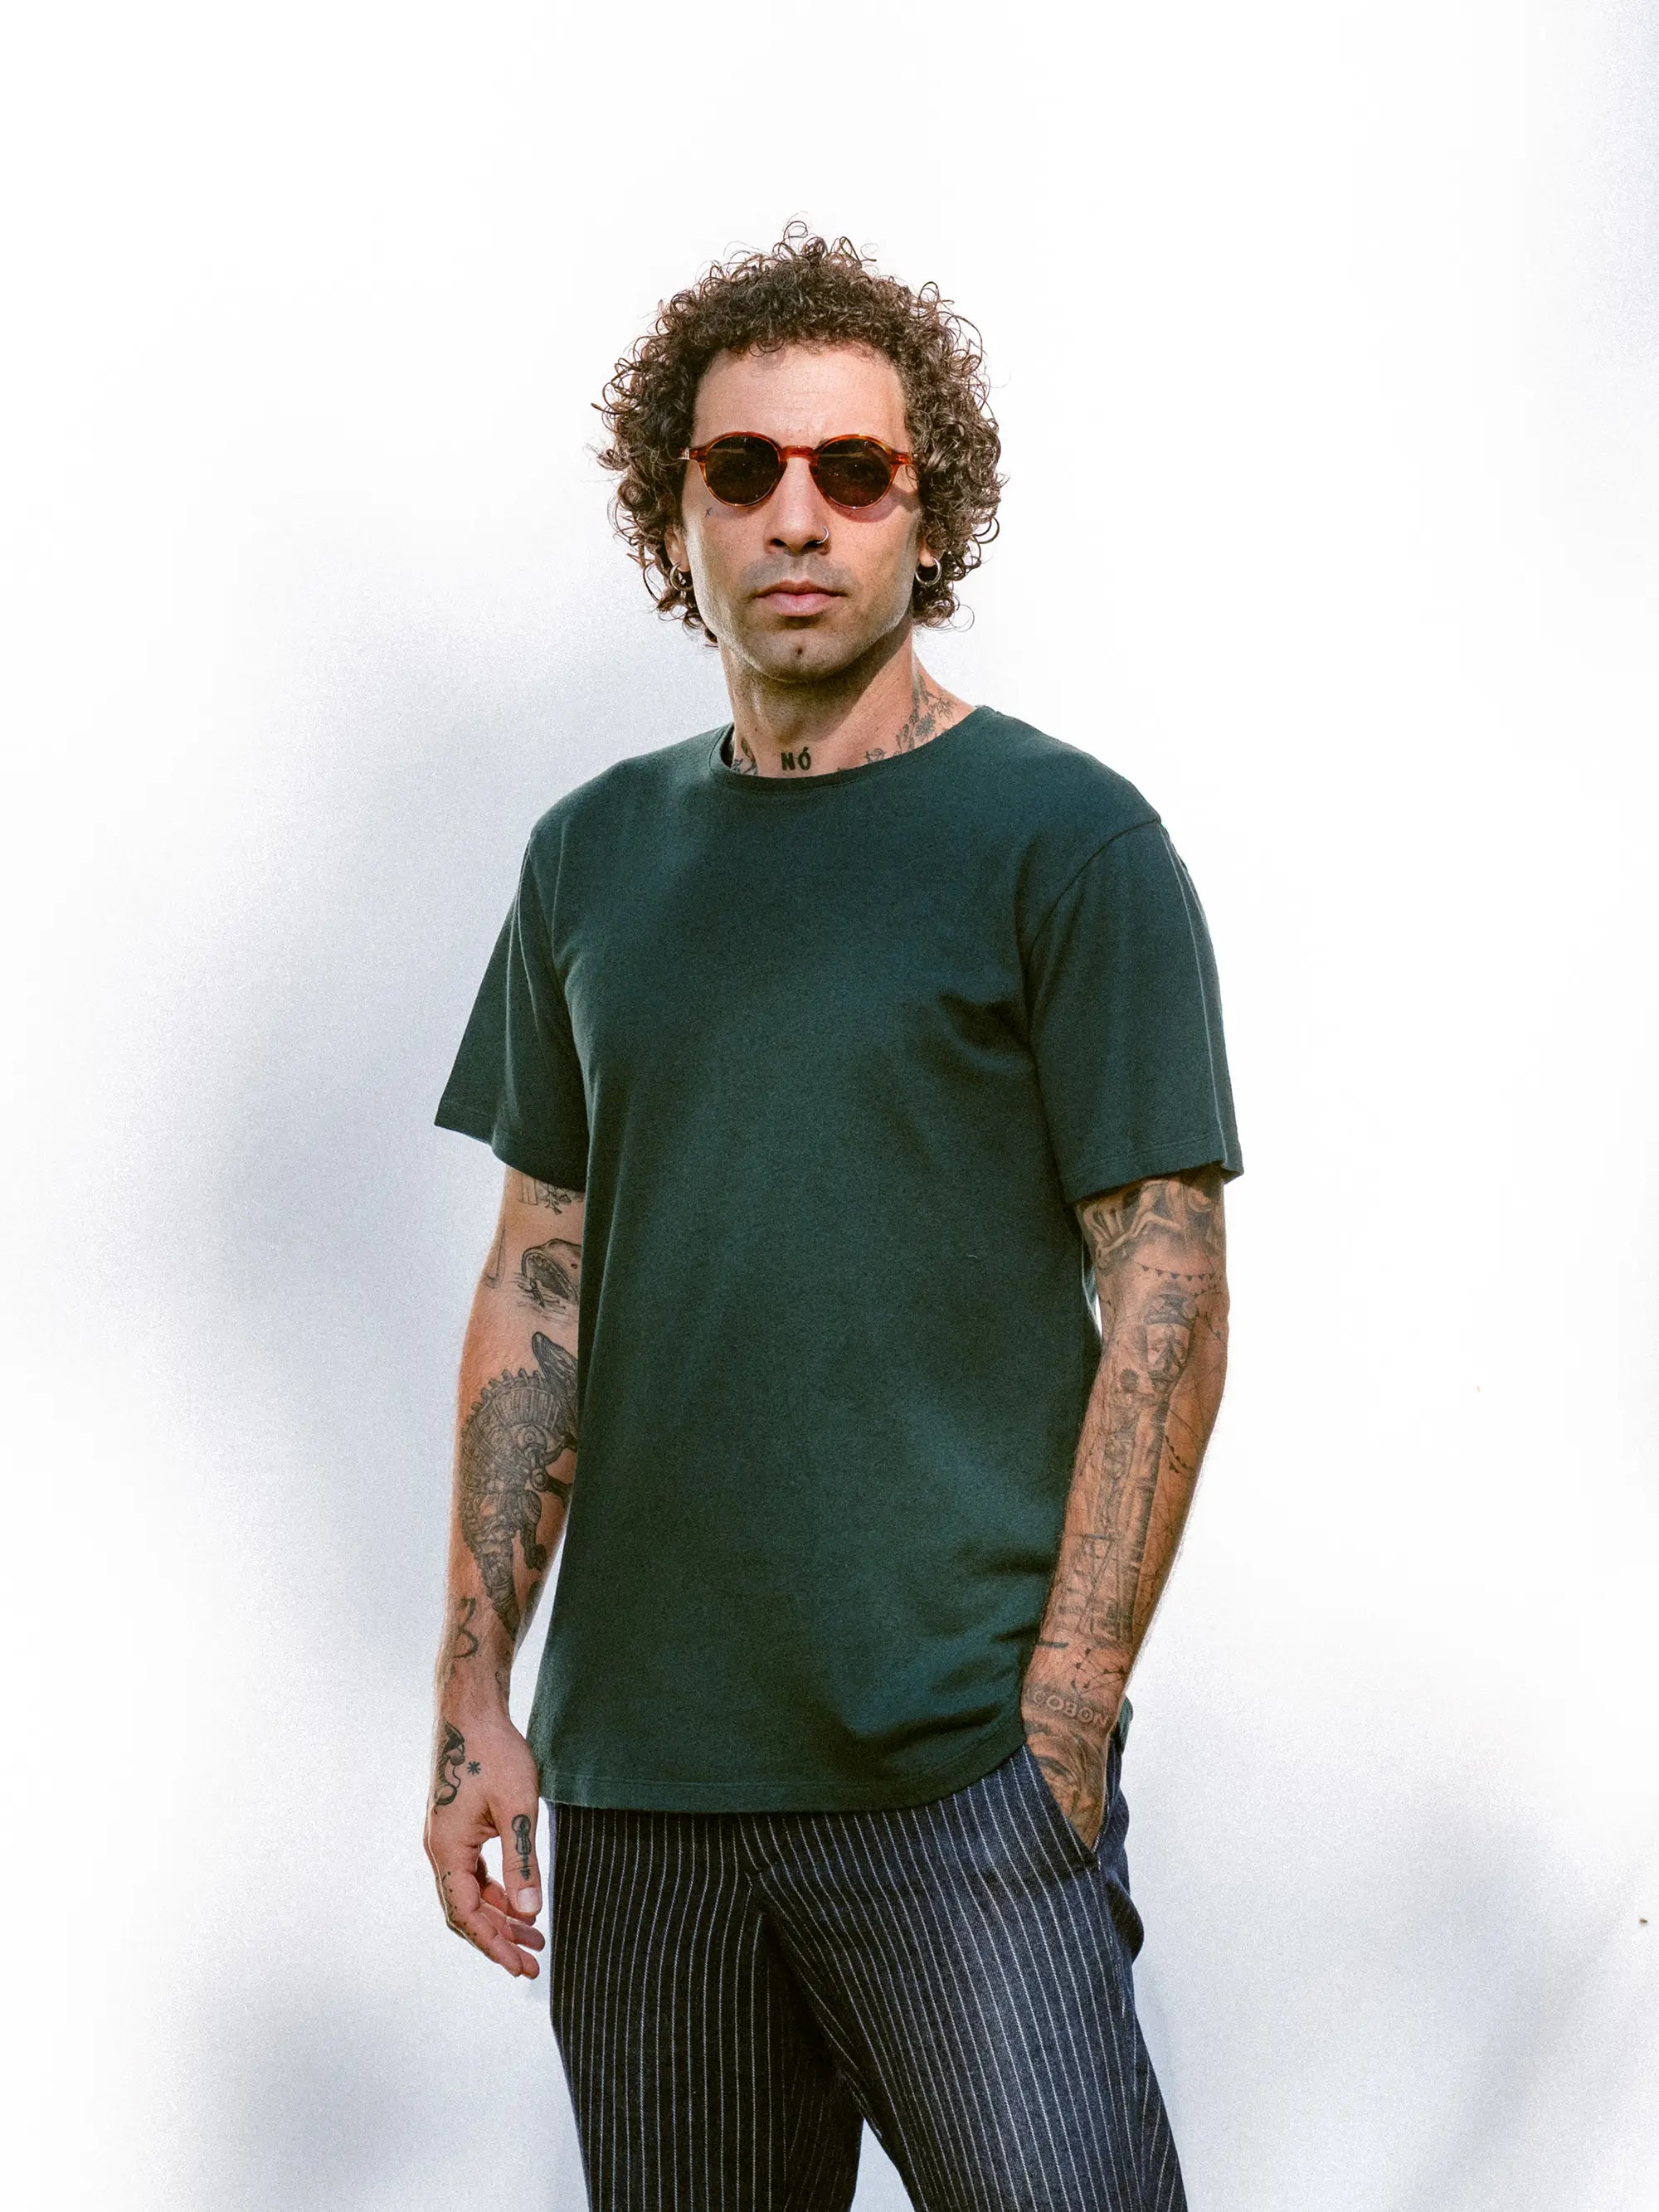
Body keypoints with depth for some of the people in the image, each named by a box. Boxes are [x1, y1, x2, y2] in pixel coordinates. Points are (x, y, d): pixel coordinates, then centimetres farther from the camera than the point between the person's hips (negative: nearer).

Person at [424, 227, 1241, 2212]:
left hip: (959, 1770, -4)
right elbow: (539, 1286, 13)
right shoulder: (594, 856, 11)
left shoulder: (1065, 839, -3)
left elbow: (1165, 1300, -7)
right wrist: (473, 1695, 7)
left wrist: (1060, 1724, -13)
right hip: (632, 1767, 5)